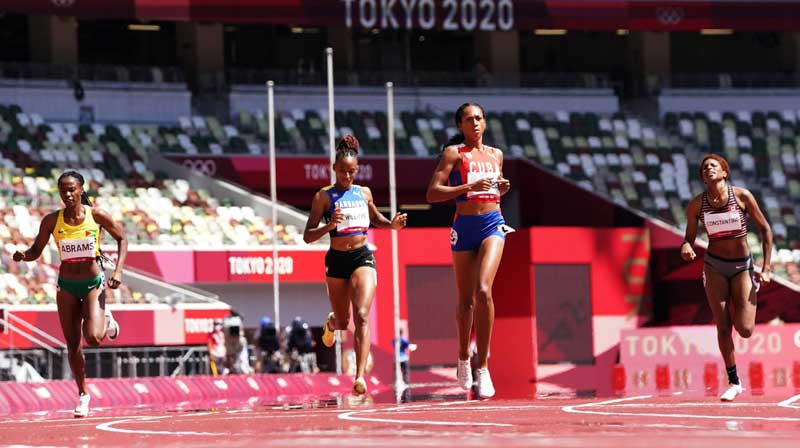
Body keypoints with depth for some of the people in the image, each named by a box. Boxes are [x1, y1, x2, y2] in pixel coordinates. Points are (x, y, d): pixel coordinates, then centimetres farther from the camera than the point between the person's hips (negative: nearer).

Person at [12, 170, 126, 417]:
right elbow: (36, 251, 3)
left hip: (94, 284, -2)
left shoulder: (96, 216, -10)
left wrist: (118, 271, -7)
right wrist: (22, 256, -21)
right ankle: (83, 394, 22)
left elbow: (121, 238, 3)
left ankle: (106, 320, 17)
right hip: (67, 286, 2)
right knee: (72, 345, 5)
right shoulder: (52, 221, -6)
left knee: (93, 338, -20)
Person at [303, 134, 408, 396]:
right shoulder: (324, 196, -5)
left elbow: (375, 219, 27)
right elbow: (308, 236, -7)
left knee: (362, 315, -18)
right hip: (337, 259, -1)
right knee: (343, 322, 13)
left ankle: (360, 376, -23)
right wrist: (329, 225, -25)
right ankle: (332, 323, 54)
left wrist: (392, 225, 6)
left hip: (362, 258, 1)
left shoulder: (364, 193, 6)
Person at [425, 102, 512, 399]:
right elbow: (432, 193, -7)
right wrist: (469, 187, -17)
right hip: (464, 227, -1)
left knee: (483, 290, -20)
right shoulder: (454, 153, 1)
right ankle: (463, 358, 33)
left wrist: (502, 189, 8)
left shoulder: (496, 154, 15)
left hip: (492, 223, 1)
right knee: (466, 300, 7)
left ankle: (483, 367, -19)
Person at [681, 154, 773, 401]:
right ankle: (733, 382, 10)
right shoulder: (697, 204, -5)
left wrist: (766, 268, -5)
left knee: (745, 330, -9)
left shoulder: (742, 196, -10)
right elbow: (689, 239, 3)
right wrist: (686, 247, -23)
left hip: (742, 266, -1)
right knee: (723, 328, -4)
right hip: (714, 266, 1)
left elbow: (765, 229, -2)